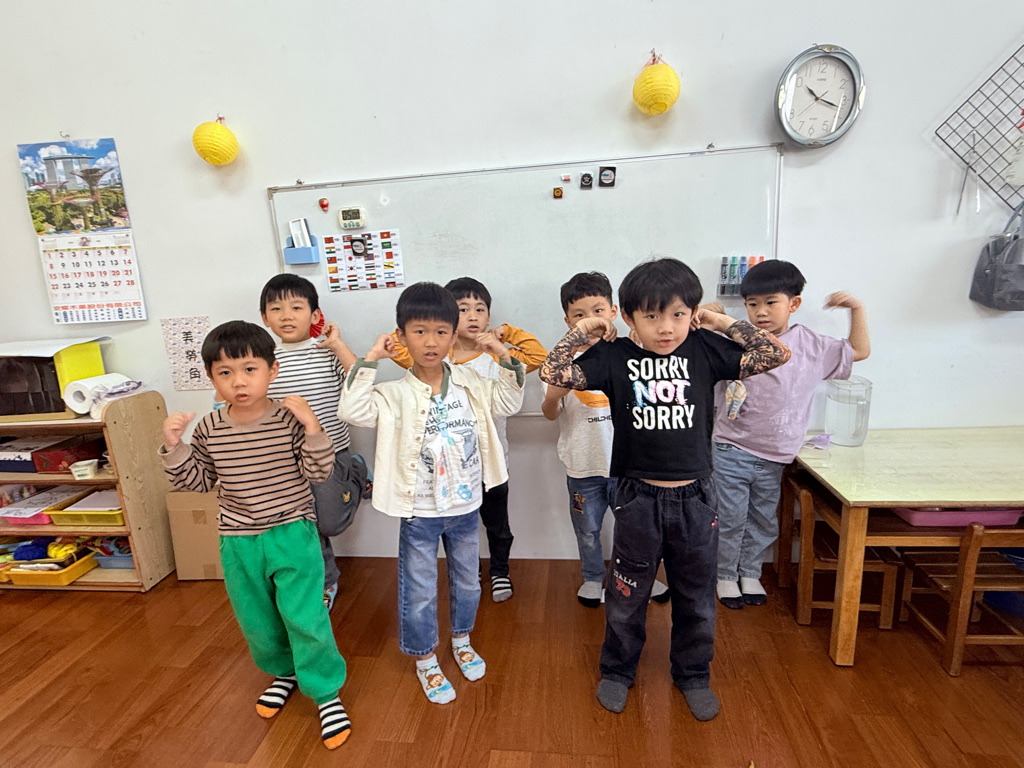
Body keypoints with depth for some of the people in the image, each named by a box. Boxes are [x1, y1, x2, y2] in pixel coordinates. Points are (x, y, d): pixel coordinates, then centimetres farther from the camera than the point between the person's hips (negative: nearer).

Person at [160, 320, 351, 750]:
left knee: (305, 618, -4)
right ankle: (283, 672, 48)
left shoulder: (291, 419, -15)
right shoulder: (208, 429, -4)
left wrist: (312, 428, -32)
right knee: (257, 620, 20)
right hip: (238, 543, 5)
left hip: (292, 536, -4)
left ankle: (326, 692, 19)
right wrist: (173, 447, -9)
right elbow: (195, 481, 6)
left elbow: (318, 473, -17)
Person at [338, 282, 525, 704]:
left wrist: (506, 359, -8)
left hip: (465, 508, 4)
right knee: (419, 592, 14)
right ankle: (425, 660, 39)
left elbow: (508, 402, 3)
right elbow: (352, 410, -27)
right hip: (419, 514, -3)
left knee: (468, 581, 23)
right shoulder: (395, 394, -14)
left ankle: (461, 641, 50)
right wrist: (368, 361, -27)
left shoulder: (470, 383, -3)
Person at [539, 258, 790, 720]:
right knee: (627, 595, 16)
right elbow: (551, 374, -12)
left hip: (696, 497, 2)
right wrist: (582, 329, -11)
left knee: (696, 596, 20)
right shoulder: (615, 357, -7)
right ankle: (617, 671, 41)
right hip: (639, 497, -1)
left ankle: (693, 675, 46)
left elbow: (776, 354, -4)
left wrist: (721, 322, -6)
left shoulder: (705, 351, -3)